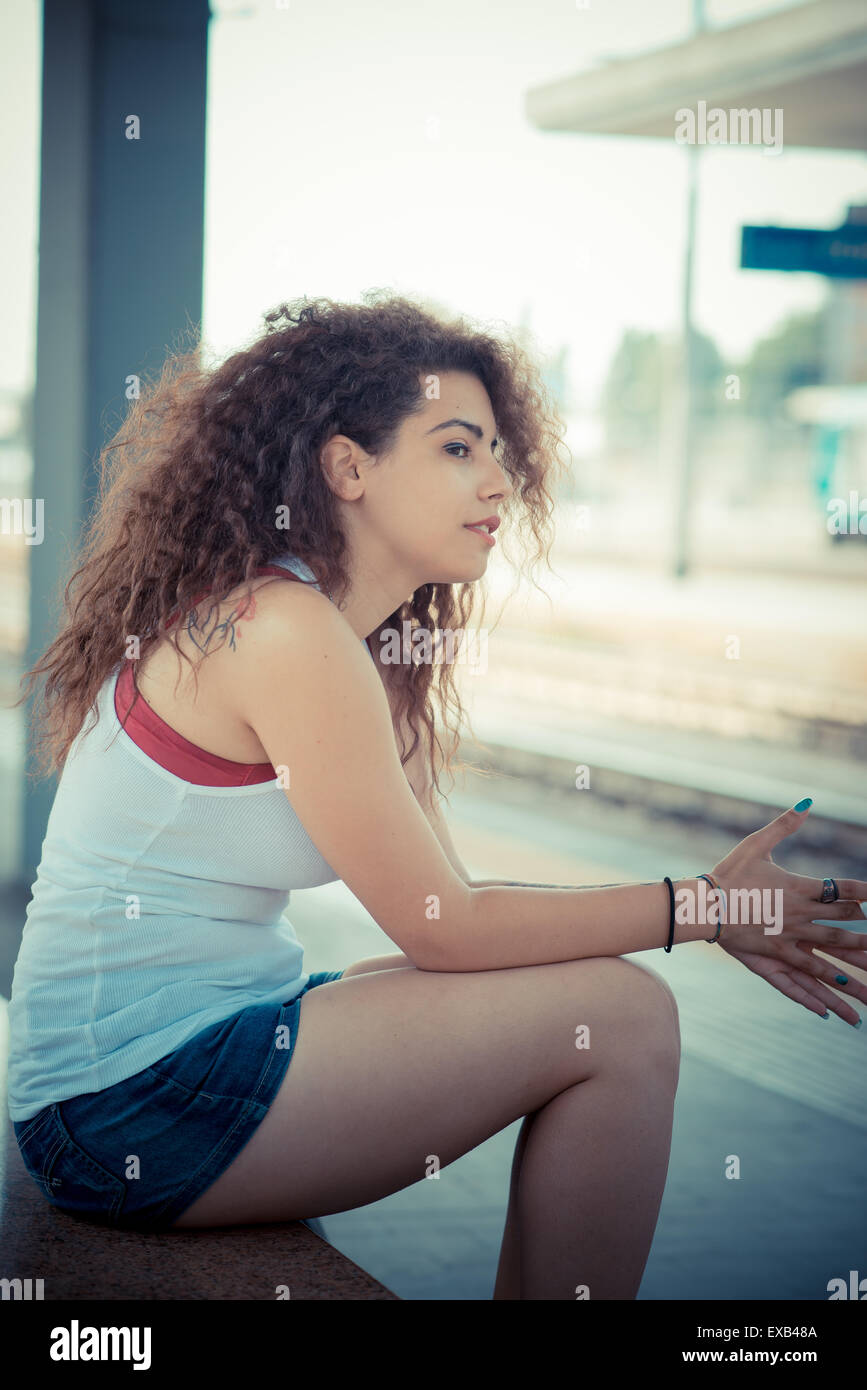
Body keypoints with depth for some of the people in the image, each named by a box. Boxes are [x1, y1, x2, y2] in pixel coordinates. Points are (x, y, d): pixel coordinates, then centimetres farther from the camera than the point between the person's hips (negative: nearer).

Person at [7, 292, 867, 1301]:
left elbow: (447, 895, 10)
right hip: (135, 1109, -9)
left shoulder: (355, 645, 11)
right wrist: (703, 906, -7)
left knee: (589, 987, 9)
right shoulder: (284, 634, -18)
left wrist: (726, 918, 4)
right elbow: (445, 928, -15)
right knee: (621, 1017, -9)